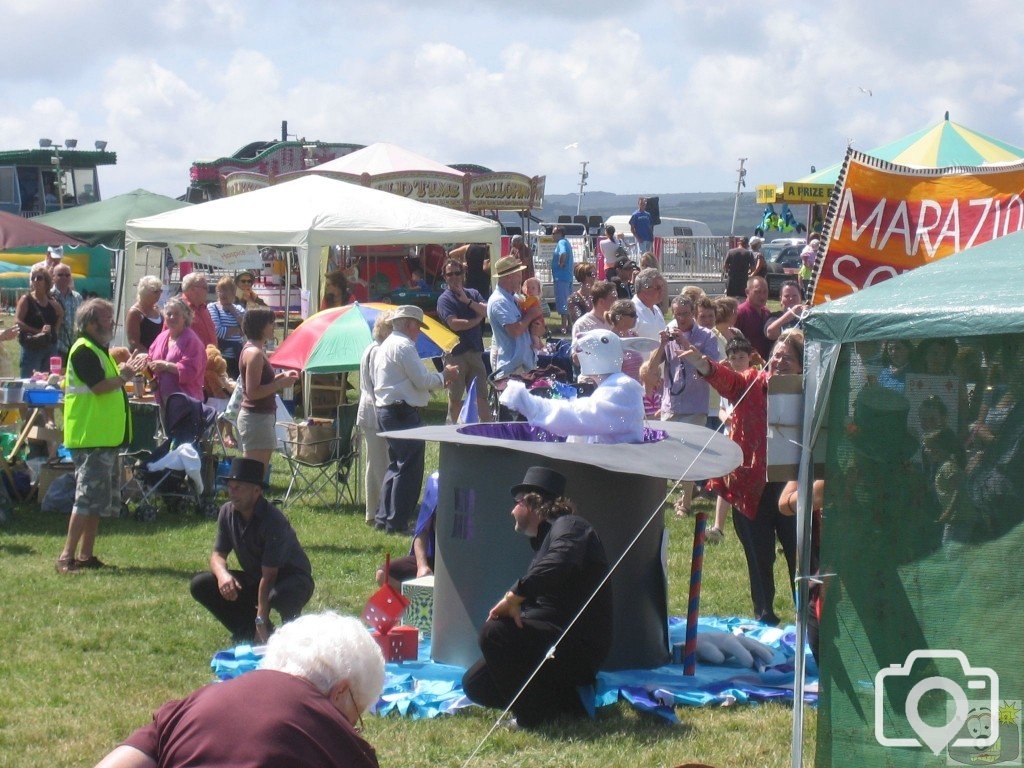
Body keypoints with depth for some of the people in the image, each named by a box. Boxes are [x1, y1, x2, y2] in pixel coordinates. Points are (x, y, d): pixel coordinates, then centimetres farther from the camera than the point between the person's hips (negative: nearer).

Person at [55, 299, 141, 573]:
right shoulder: (84, 350, -14)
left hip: (104, 436, 10)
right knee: (89, 496, -13)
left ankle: (86, 555, 16)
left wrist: (124, 373, 10)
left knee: (99, 499, 12)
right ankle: (67, 556, -13)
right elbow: (99, 386, -22)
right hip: (91, 436, -10)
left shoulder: (99, 350, 19)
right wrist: (123, 377, -9)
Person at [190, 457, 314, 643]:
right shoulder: (227, 512, -8)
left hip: (293, 579, -6)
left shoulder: (273, 521, -28)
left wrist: (261, 621, -29)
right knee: (200, 585, -11)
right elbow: (218, 554, -2)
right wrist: (222, 574, -27)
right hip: (253, 580, 6)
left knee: (280, 596, -42)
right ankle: (248, 633, 0)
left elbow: (269, 575, -29)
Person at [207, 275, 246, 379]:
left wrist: (234, 313, -3)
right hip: (222, 356, -5)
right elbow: (217, 331, -15)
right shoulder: (212, 307, -1)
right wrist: (237, 330, -4)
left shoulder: (239, 310, 13)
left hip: (238, 356, 5)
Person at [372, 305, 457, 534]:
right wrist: (444, 376, 1)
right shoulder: (404, 346, -13)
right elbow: (422, 380, -16)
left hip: (386, 410, 11)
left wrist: (437, 379, 18)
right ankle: (397, 522, -5)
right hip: (403, 412, -11)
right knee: (409, 467, -6)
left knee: (396, 464, 18)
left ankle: (384, 518, 20)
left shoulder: (386, 345, 19)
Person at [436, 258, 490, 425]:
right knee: (455, 399, 0)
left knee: (481, 396, 4)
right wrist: (477, 320, -3)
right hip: (456, 353, -4)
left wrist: (468, 301, -11)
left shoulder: (473, 294, 13)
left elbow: (487, 312, -2)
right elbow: (454, 324, -15)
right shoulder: (444, 299, -1)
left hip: (475, 352, 4)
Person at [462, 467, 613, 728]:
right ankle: (565, 702, 7)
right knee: (475, 684, 5)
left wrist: (514, 596, -30)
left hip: (580, 646, -11)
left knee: (494, 632, -28)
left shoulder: (569, 526, -9)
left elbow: (561, 562, -33)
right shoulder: (545, 537, 23)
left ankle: (533, 716, -17)